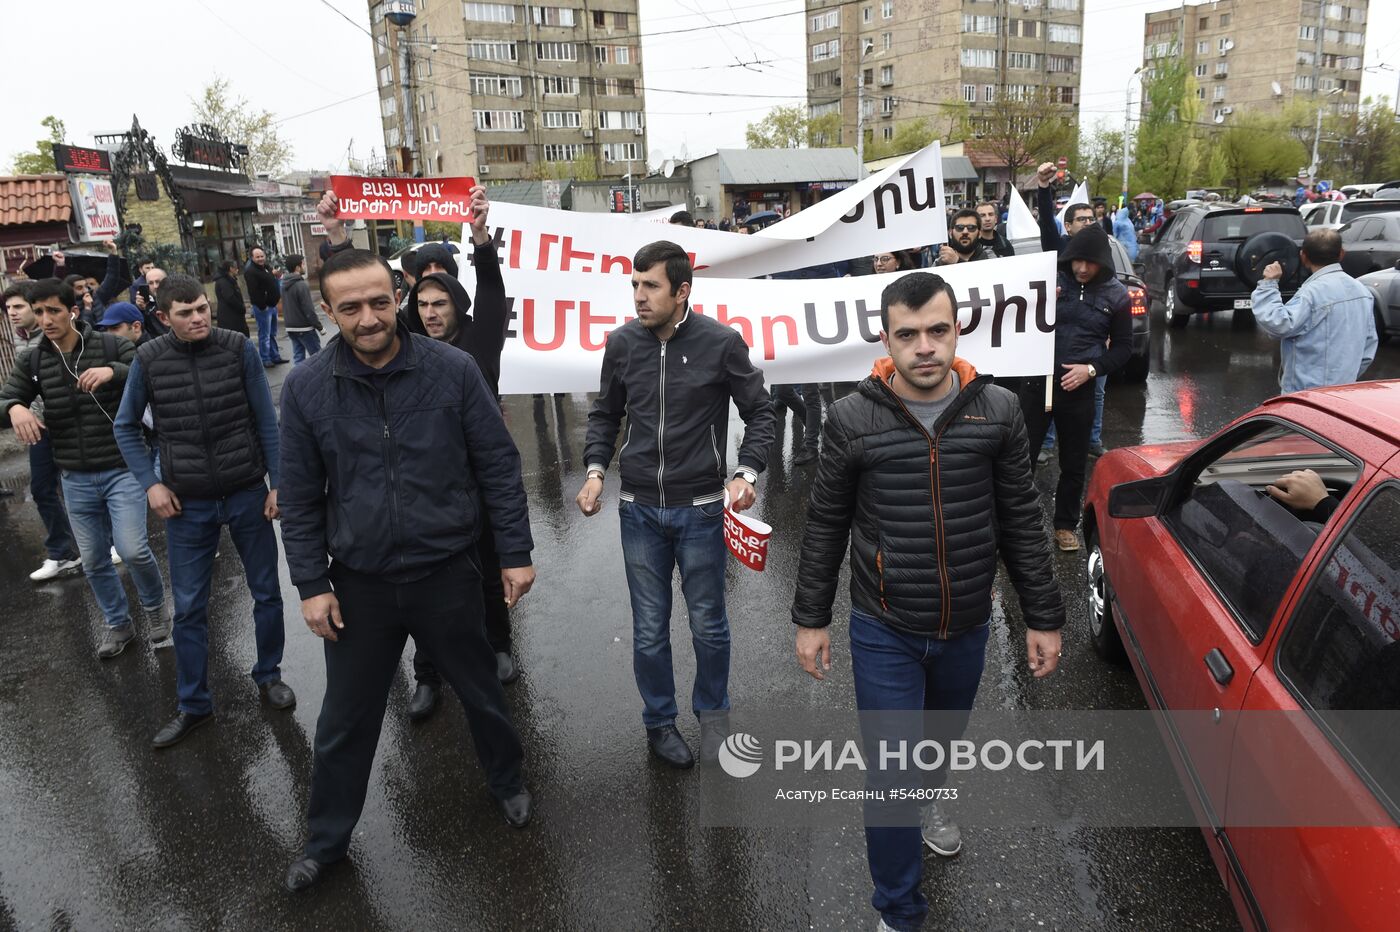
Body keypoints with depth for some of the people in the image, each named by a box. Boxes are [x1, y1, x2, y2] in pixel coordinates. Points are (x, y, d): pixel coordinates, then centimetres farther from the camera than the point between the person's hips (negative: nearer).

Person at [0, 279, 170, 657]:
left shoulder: (111, 346, -7)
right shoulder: (31, 361, 4)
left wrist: (114, 371, -33)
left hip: (122, 469, -4)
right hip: (75, 479, 4)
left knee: (132, 550, -12)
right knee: (94, 561, 12)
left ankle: (155, 607, 17)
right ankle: (118, 624, 33)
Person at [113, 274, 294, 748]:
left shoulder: (238, 348, -8)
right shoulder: (148, 359, -5)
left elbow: (266, 420, -3)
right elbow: (126, 427, 7)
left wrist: (277, 483, -4)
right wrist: (150, 483, -3)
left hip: (247, 493, 0)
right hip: (187, 504, 1)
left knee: (267, 593, 11)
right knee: (189, 608, 7)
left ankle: (269, 674, 33)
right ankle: (193, 705, 23)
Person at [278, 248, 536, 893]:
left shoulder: (454, 370, -11)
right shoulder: (306, 388, -6)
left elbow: (498, 466, -5)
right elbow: (299, 497, 1)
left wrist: (515, 554, -4)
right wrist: (312, 584, -1)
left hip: (446, 574, -1)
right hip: (358, 585, 1)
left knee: (481, 693, 18)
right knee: (345, 722, 16)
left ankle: (507, 781, 47)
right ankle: (326, 840, 39)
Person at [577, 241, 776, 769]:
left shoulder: (721, 342, -9)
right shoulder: (622, 342, -1)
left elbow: (760, 414, -1)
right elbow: (605, 415, 12)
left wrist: (747, 473, -16)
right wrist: (595, 470, -3)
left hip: (700, 508, -2)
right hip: (639, 509, 2)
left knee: (709, 625, 12)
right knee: (649, 630, 11)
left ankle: (712, 714, 38)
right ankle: (659, 722, 33)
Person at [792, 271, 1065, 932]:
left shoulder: (997, 411, -8)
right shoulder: (853, 419, -14)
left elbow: (1020, 521, 0)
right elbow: (826, 526, -4)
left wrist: (1043, 617, 2)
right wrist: (810, 619, 0)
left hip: (967, 628, 3)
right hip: (883, 634, -2)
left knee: (944, 735, 27)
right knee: (891, 774, 2)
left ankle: (930, 799, 62)